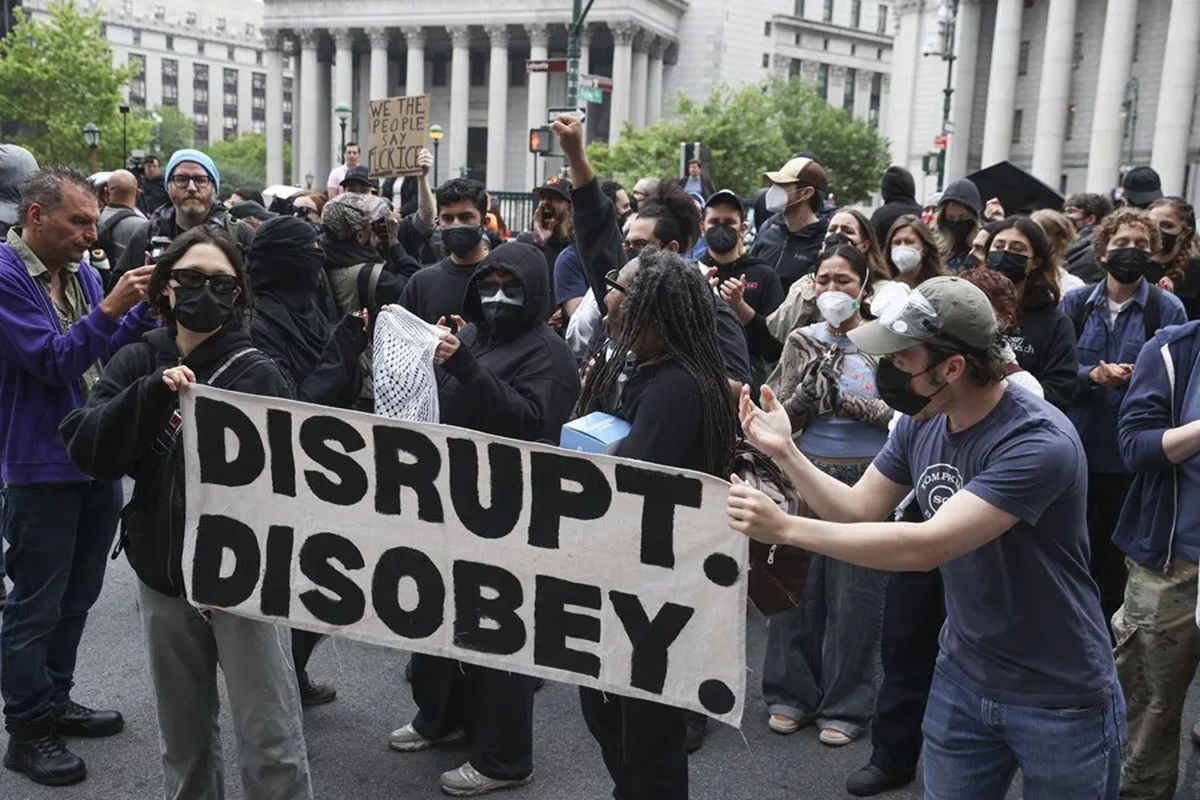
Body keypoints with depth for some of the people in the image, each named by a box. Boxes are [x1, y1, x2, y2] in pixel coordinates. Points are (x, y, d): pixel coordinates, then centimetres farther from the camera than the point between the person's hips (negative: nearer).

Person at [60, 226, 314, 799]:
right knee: (182, 733, 19)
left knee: (270, 740, 0)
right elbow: (88, 452, -8)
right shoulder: (137, 364, 3)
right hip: (162, 577, 4)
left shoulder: (257, 373, -8)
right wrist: (152, 392, -22)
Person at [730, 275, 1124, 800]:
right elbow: (859, 509, 4)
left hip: (1060, 698, -6)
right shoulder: (920, 422, -5)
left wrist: (785, 528, -37)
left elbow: (929, 546, -36)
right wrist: (785, 452, -10)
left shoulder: (1039, 443, -28)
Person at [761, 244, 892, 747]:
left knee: (854, 595, 5)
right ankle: (792, 693, 24)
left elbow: (901, 410, -8)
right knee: (797, 587, 8)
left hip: (864, 480, -2)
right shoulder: (802, 341, 5)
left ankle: (845, 706, 19)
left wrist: (845, 401, -18)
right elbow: (779, 413, 3)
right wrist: (806, 396, -16)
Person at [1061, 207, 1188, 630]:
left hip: (1132, 452, -1)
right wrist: (1092, 375, -18)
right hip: (1075, 445, 1)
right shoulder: (1075, 302, 3)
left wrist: (1134, 377, -23)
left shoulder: (1168, 309, -3)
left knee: (1118, 551, 12)